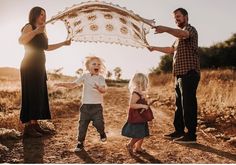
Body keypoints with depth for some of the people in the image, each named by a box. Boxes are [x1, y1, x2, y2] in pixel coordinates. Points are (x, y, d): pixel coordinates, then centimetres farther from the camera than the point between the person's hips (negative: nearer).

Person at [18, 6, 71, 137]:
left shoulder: (41, 31, 20)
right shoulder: (29, 27, -4)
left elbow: (46, 47, 27)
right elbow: (21, 41, -22)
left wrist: (63, 43, 23)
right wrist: (36, 31, -31)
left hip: (39, 67, 9)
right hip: (30, 67, -9)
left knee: (40, 96, 7)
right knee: (31, 95, -10)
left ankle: (34, 124, 13)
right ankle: (28, 127, -8)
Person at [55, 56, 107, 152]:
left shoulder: (100, 78, -4)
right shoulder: (85, 76, 2)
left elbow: (104, 90, -18)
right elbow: (73, 84, 0)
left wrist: (99, 89, -41)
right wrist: (62, 84, -14)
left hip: (97, 105, -2)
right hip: (85, 105, 2)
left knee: (98, 123, -10)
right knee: (82, 125, 6)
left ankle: (102, 133, 25)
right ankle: (80, 143, 21)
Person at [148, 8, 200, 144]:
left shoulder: (190, 29, -4)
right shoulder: (180, 34, 26)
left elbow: (184, 34, -29)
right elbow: (171, 49, 36)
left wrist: (166, 29, -44)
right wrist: (154, 48, 30)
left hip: (189, 73, -10)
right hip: (180, 74, 10)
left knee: (188, 104, -10)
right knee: (179, 104, 11)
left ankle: (191, 135, -7)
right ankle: (179, 131, 19)